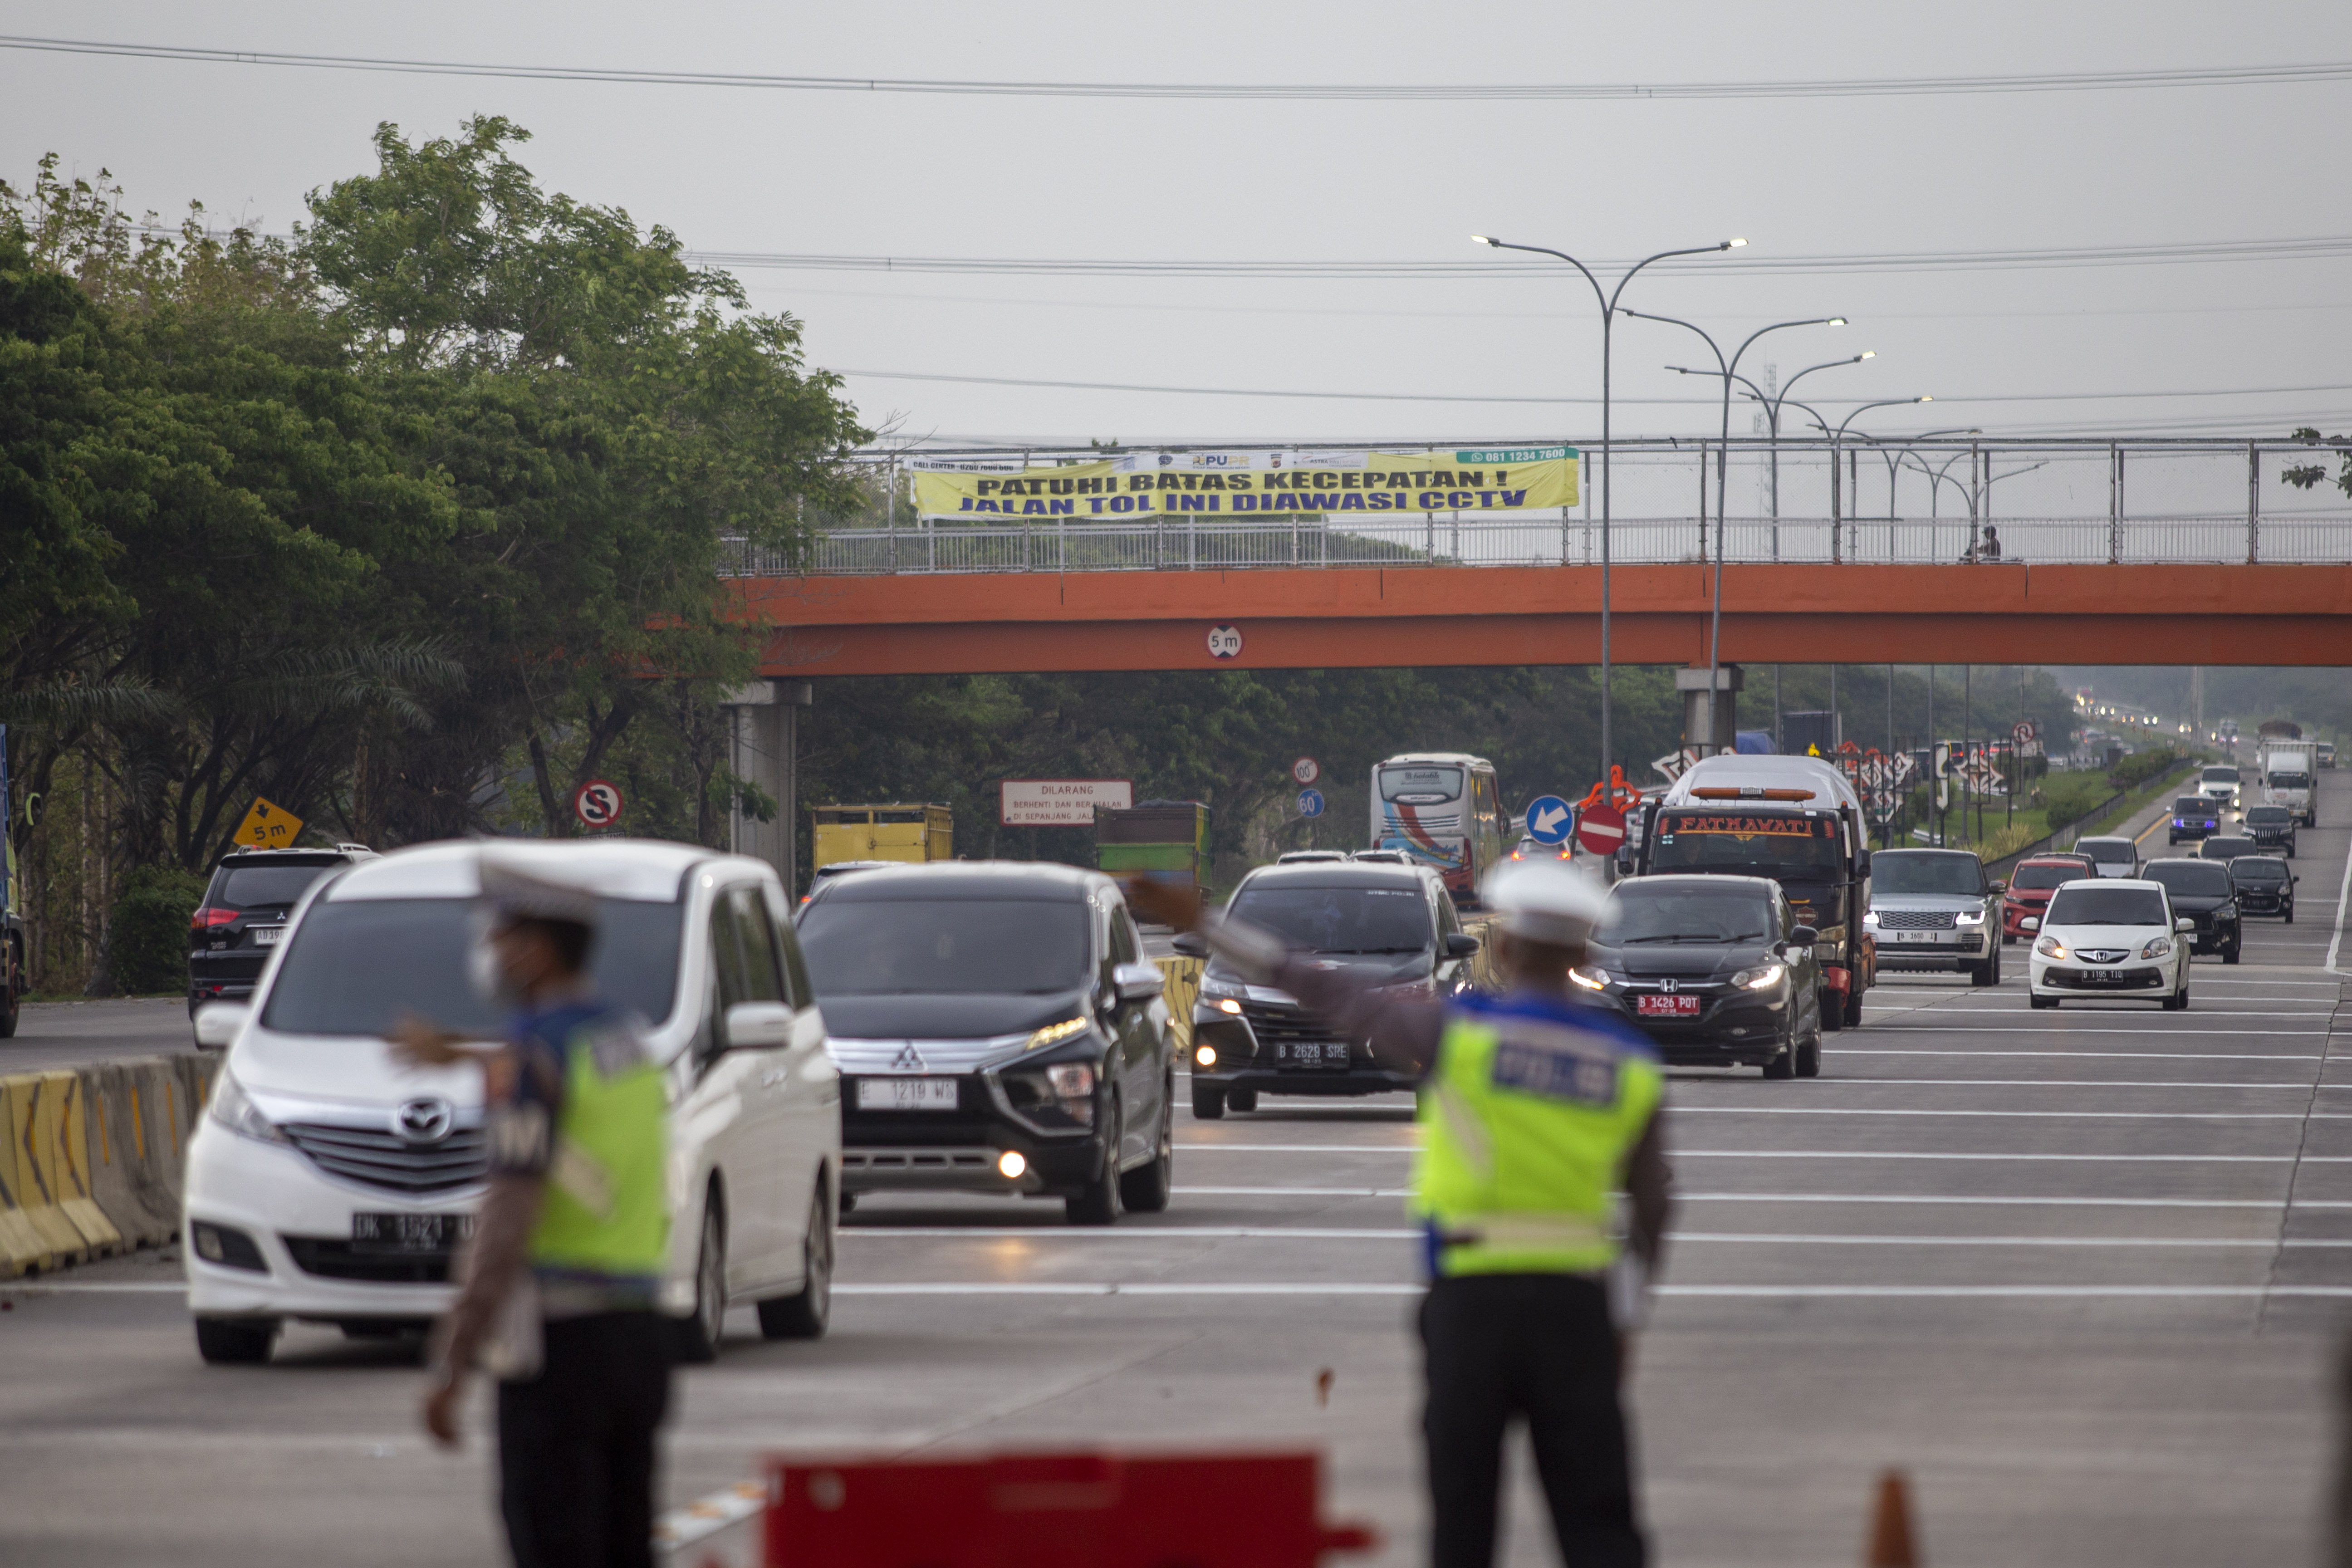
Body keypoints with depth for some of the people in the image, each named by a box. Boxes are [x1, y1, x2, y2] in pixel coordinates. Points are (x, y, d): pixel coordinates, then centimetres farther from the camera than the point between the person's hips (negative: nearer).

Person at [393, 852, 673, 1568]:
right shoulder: (623, 1035, 13)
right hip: (638, 1333, 8)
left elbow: (509, 1220, -19)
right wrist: (458, 1056, 51)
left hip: (558, 1340, -8)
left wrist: (451, 1365, -18)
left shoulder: (531, 1053, -12)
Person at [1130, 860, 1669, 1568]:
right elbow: (1650, 1216, 10)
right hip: (1576, 1304, 2)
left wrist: (1204, 925, 10)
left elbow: (1329, 995, 3)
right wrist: (1625, 1319, 20)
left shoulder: (1458, 1032, -4)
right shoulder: (1632, 1065, 5)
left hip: (1471, 1302, -2)